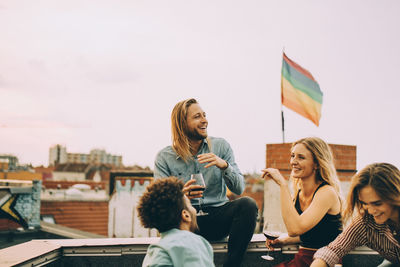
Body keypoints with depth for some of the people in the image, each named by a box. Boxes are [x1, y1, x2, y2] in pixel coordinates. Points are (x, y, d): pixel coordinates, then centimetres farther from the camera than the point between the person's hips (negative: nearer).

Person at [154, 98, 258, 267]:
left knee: (248, 204, -27)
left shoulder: (221, 146, 6)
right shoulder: (164, 158, 2)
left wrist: (224, 166, -19)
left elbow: (239, 189, 1)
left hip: (218, 218, 2)